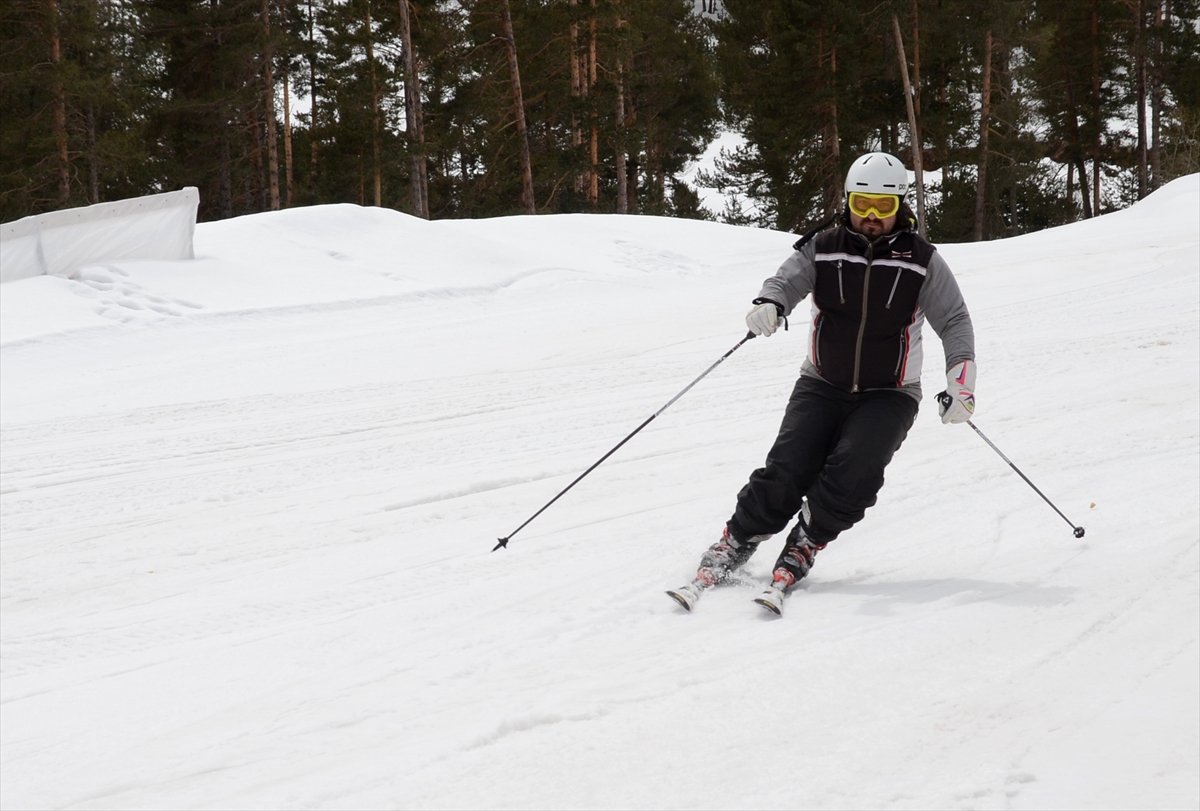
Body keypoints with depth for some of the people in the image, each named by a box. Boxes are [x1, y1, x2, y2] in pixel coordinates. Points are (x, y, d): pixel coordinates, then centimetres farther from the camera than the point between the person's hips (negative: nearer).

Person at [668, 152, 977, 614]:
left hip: (888, 396, -1)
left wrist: (960, 381, -15)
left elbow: (954, 321, -1)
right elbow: (788, 280, -11)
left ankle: (802, 550, -11)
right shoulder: (824, 249, 1)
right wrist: (770, 305, -36)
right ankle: (734, 546, -2)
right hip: (822, 385, 1)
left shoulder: (921, 262, -1)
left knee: (853, 472, -25)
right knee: (787, 470, -16)